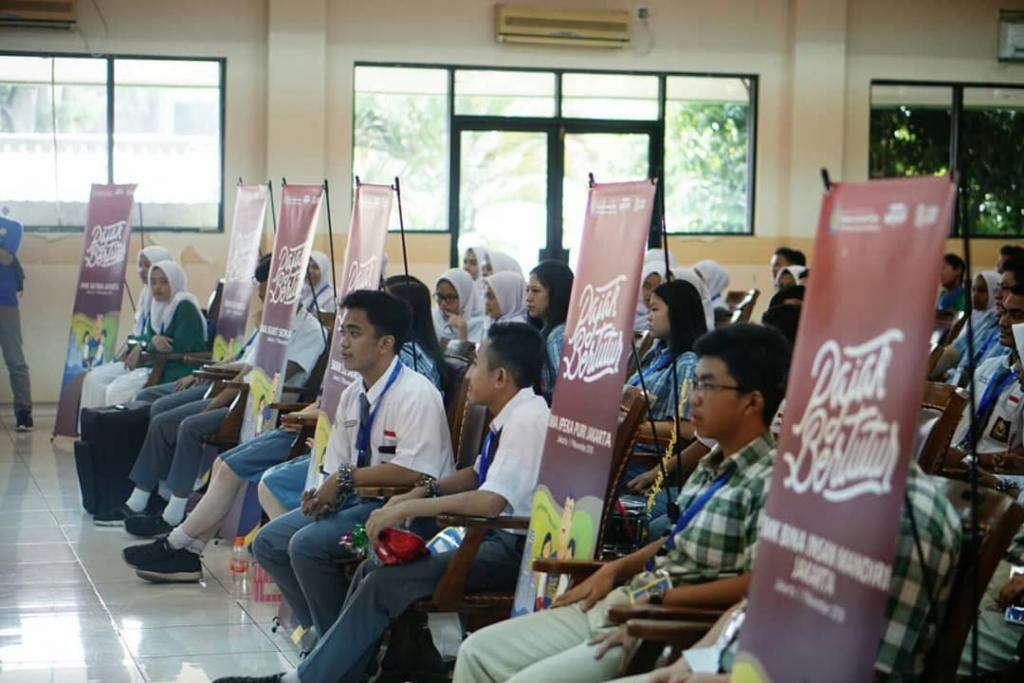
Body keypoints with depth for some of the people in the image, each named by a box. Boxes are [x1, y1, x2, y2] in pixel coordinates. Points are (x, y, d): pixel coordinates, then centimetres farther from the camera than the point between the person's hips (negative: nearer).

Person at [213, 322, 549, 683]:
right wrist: (424, 493, 6)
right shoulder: (510, 417, 11)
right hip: (491, 536, 10)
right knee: (372, 569, 5)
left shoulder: (527, 419, -19)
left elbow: (491, 501, -27)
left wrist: (407, 509, -21)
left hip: (515, 549, -10)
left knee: (386, 582, -16)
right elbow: (478, 475, 24)